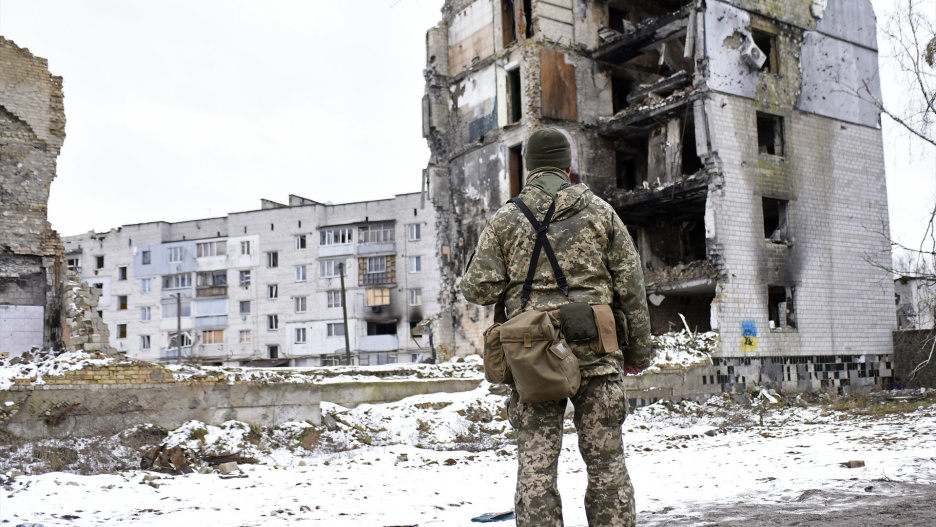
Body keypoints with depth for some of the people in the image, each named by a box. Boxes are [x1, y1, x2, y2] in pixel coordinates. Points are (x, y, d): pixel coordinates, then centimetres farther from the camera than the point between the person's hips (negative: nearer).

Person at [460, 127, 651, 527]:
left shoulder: (505, 219, 6)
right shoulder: (600, 211, 8)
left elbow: (479, 289, 0)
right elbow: (630, 286, 6)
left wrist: (466, 282, 23)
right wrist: (637, 350, 13)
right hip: (596, 349, 0)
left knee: (535, 463, 4)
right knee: (607, 460, 7)